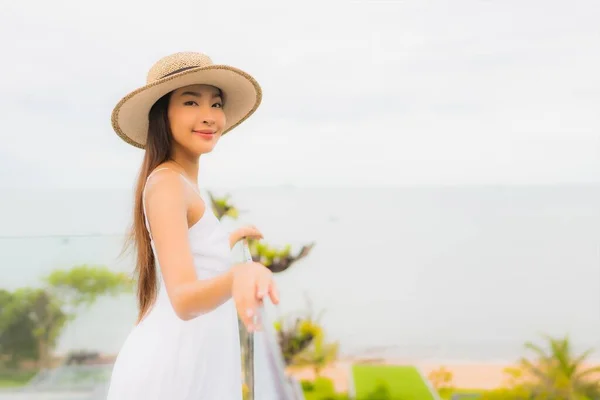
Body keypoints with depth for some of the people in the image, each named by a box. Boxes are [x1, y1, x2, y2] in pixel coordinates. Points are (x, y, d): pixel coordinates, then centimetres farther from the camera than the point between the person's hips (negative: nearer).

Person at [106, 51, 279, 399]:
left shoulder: (181, 182, 11)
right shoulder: (167, 183, -17)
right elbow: (184, 299, -30)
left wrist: (233, 238, 38)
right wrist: (240, 274, -50)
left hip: (195, 364, 10)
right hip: (169, 369, -10)